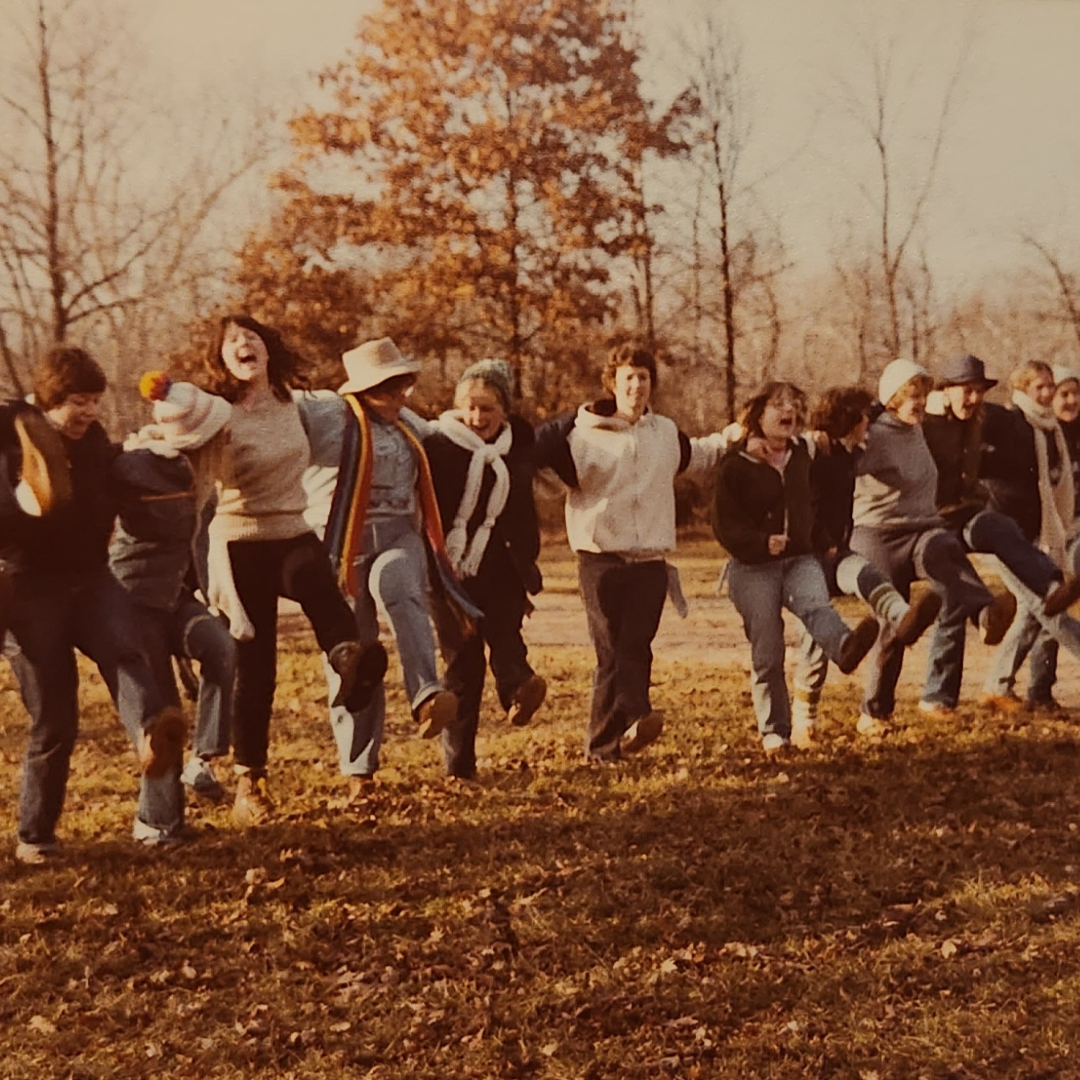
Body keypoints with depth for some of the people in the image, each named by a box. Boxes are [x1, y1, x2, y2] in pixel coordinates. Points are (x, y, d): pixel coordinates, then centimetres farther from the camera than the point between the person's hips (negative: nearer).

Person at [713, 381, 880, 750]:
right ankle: (774, 732, 6)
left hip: (800, 559, 3)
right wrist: (762, 542, -22)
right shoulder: (736, 464, -3)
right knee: (767, 654, -3)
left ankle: (845, 647, -62)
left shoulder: (802, 456, 12)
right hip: (753, 568, -2)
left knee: (816, 604, -31)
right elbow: (724, 525, -7)